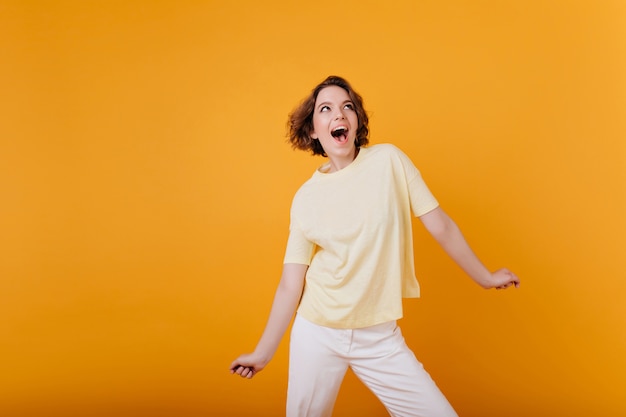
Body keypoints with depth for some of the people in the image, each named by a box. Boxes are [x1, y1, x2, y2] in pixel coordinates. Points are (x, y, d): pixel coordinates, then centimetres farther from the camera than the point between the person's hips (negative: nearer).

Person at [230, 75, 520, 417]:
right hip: (316, 334, 1)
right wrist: (263, 353, 2)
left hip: (380, 338, 0)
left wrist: (485, 278, 5)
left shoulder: (388, 160, -7)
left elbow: (441, 226, -1)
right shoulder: (305, 197, -4)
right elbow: (290, 285, -1)